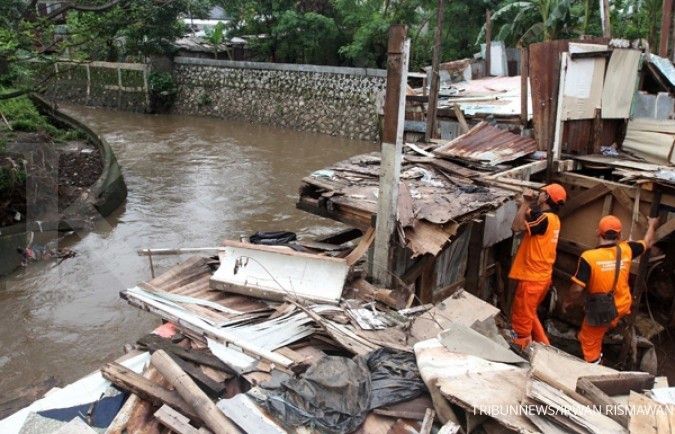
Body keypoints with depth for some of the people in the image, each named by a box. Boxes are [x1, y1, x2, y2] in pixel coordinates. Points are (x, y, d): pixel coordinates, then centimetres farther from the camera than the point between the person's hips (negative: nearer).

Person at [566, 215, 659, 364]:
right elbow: (647, 243, 12)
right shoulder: (626, 250, -11)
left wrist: (567, 302, -4)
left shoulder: (589, 257, -27)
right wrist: (651, 225, 32)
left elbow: (577, 289, -24)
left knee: (589, 343, 14)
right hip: (622, 306, 5)